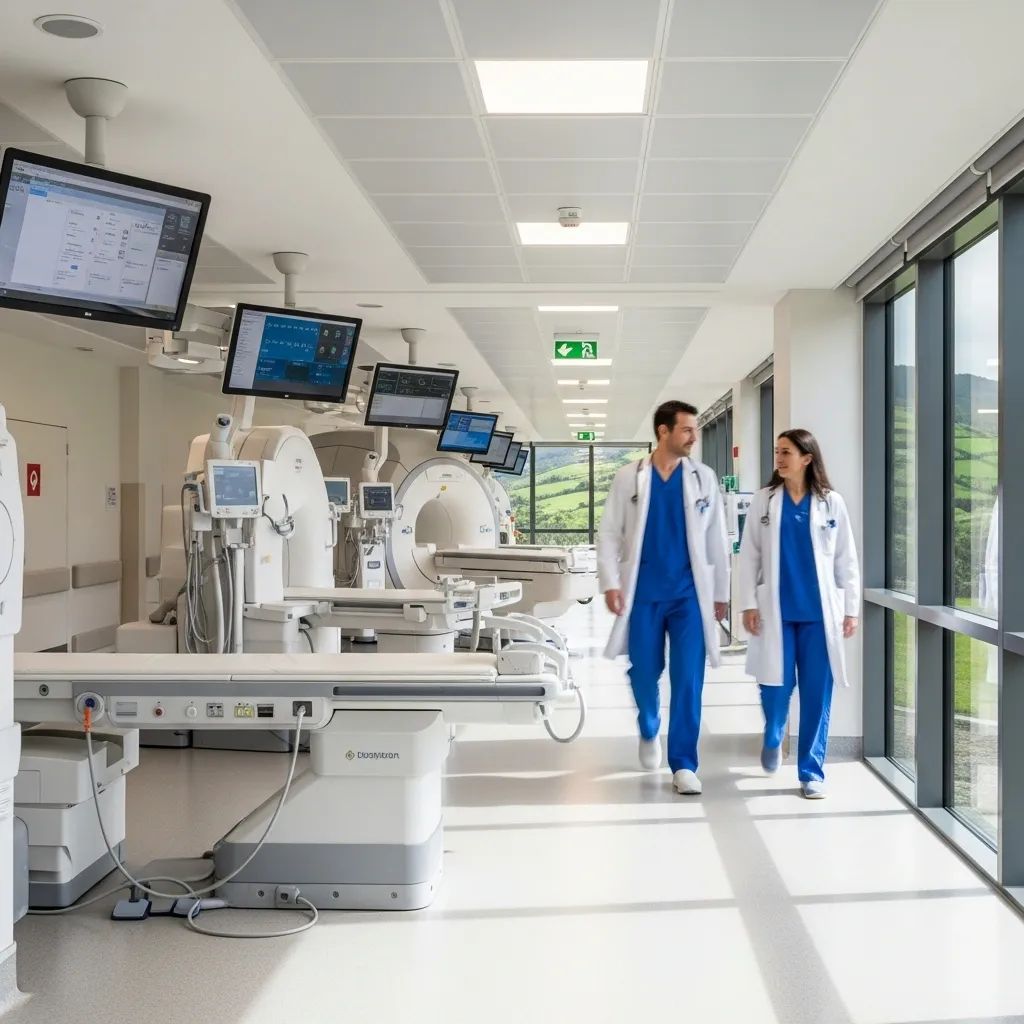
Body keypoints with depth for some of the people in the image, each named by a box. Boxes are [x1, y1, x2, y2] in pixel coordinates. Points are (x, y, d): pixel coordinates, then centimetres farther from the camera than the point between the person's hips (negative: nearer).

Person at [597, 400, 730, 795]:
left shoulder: (703, 478, 4)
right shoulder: (629, 477, 2)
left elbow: (716, 538, 7)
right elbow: (609, 533, 2)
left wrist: (721, 592, 7)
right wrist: (610, 582, -8)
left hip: (689, 593, 0)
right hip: (643, 593, 0)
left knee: (688, 680, -5)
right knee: (644, 674, 8)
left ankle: (683, 764, 3)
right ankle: (649, 731, 38)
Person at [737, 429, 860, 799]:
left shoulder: (831, 502, 3)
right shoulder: (764, 500, 4)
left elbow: (846, 559, 5)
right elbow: (749, 555, 3)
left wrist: (851, 609, 2)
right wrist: (748, 604, -3)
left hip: (818, 611, 0)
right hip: (776, 609, 0)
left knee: (816, 693, 1)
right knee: (776, 685, -2)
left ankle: (812, 771, 12)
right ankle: (772, 739, 31)